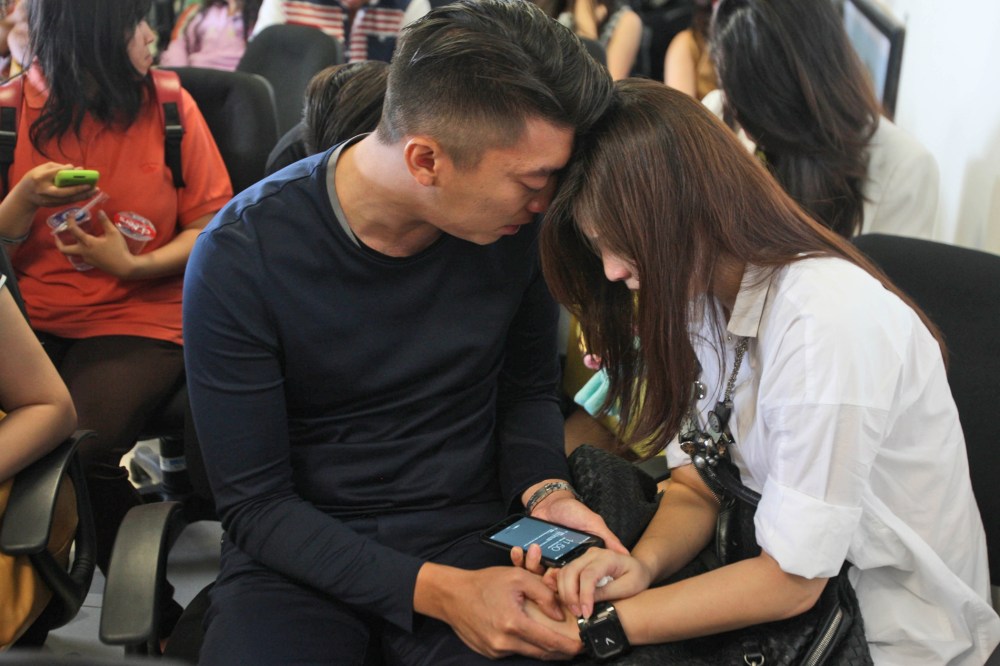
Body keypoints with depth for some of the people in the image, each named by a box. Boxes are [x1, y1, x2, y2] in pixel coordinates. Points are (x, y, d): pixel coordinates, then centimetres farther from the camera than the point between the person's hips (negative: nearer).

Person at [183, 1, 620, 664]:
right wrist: (436, 592, -23)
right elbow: (254, 503, -14)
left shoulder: (520, 224, -9)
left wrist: (546, 490, -11)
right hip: (302, 551, -1)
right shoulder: (240, 255, -18)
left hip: (468, 531, 2)